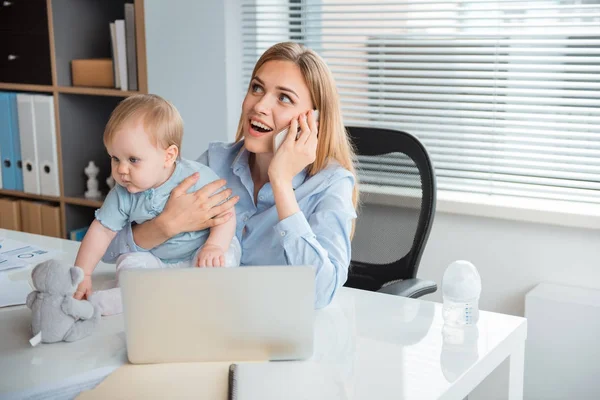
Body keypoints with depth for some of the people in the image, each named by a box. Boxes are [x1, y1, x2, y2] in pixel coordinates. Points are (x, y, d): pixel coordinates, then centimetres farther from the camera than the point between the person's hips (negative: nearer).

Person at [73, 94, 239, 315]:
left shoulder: (197, 178, -20)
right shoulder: (123, 195, -8)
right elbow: (101, 231, -4)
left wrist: (215, 246, -36)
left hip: (197, 255, -3)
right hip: (155, 260, 3)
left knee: (223, 260, -31)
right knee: (129, 262, -20)